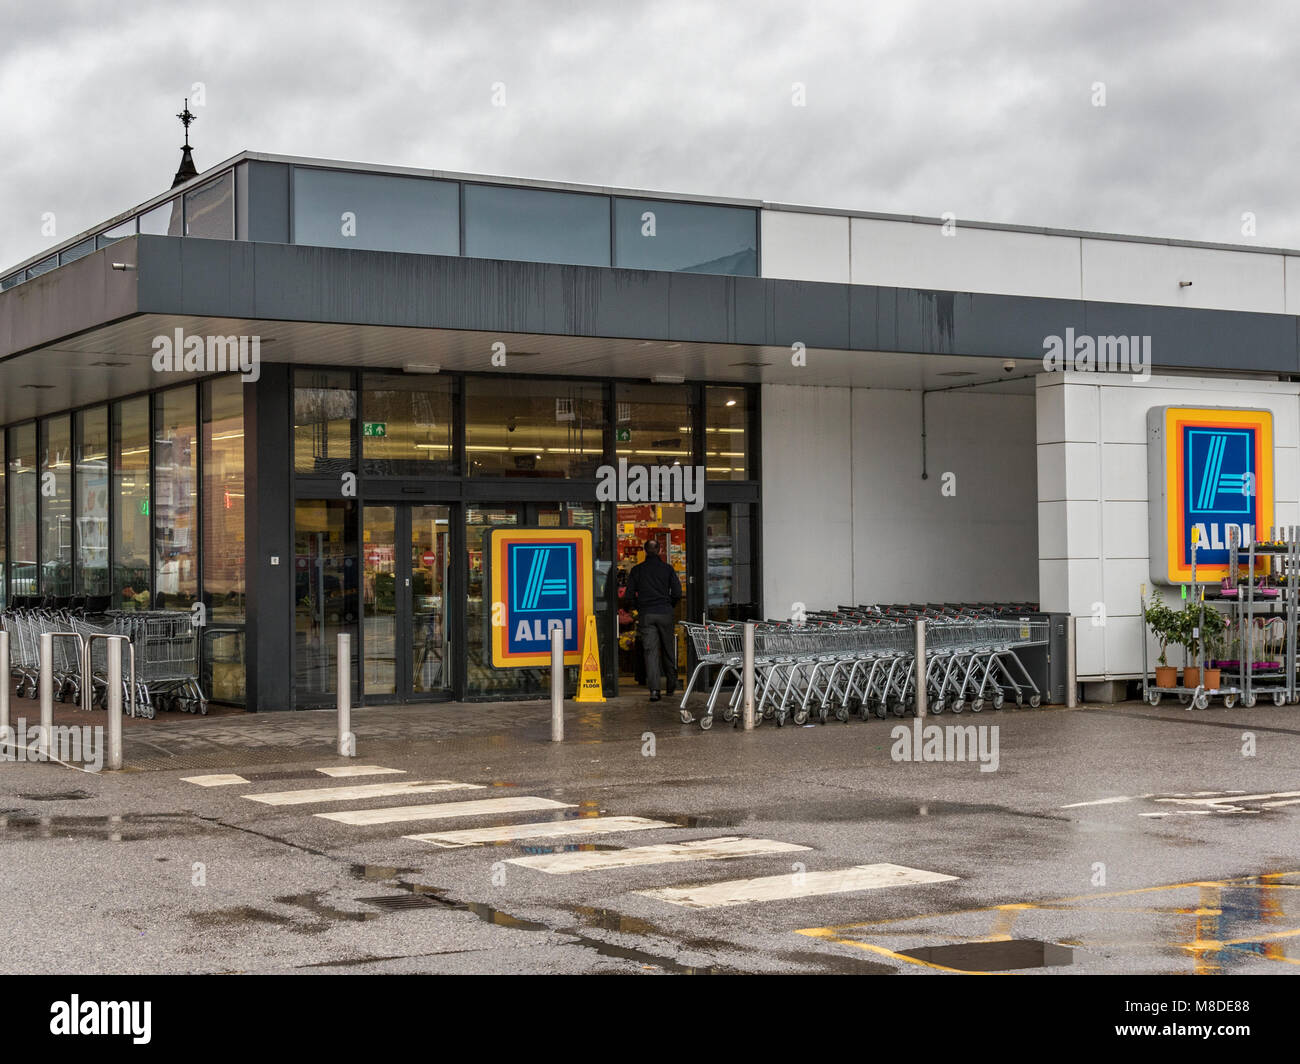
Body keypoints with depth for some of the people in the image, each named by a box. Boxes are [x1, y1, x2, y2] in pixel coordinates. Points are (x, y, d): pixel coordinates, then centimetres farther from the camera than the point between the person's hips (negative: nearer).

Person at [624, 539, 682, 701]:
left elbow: (629, 596, 1)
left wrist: (636, 607, 20)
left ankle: (654, 689, -17)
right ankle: (671, 685, 23)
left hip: (646, 615, 0)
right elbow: (677, 593, -1)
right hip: (665, 614, 1)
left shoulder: (636, 570, 2)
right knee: (668, 650, 14)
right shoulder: (667, 568, 1)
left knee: (651, 651, -5)